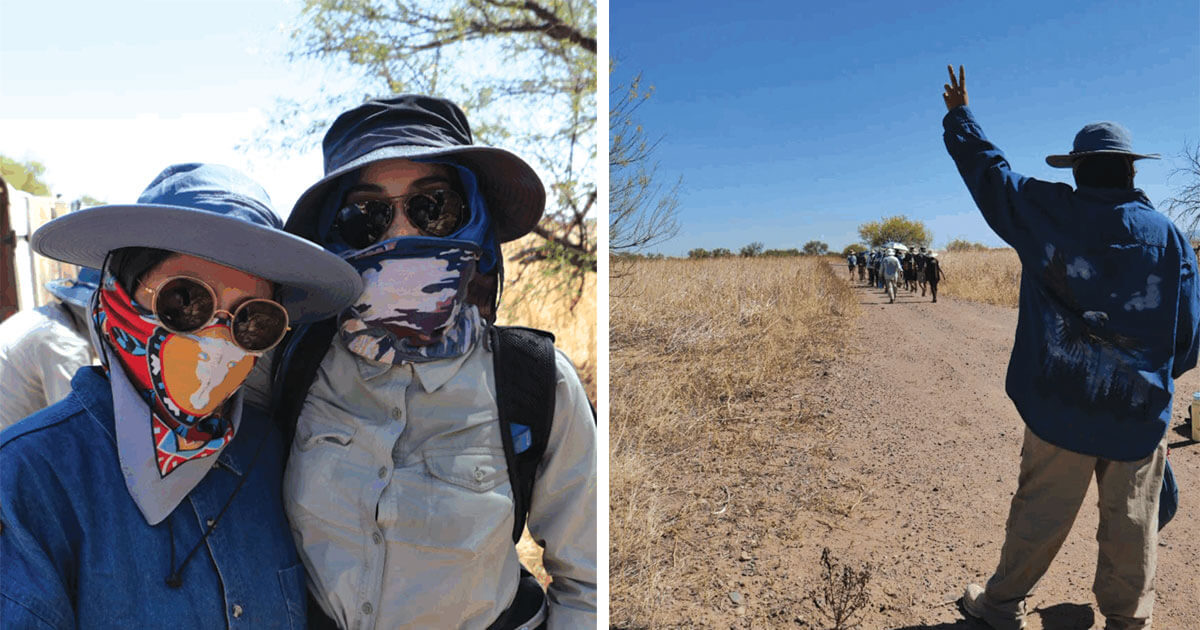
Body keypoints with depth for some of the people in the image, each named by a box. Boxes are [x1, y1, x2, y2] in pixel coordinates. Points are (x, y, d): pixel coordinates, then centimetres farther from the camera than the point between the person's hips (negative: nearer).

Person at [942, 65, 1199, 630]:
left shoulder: (1046, 214, -6)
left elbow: (987, 168, 7)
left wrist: (959, 115, 22)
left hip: (1060, 406, -1)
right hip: (1140, 413, 1)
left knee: (1039, 514, 12)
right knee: (1131, 525, 15)